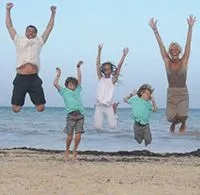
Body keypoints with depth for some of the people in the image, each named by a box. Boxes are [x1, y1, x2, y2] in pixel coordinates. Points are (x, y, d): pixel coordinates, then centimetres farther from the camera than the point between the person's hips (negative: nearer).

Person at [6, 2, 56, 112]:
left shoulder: (39, 41, 18)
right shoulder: (19, 41, 17)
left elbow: (49, 28, 20)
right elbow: (9, 26, 20)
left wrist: (53, 13, 17)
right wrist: (8, 10, 18)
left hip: (34, 79, 1)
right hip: (21, 78, -1)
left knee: (40, 108, -5)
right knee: (16, 109, -5)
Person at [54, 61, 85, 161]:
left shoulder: (77, 90, 24)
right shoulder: (64, 91, 15)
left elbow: (79, 79, 25)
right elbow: (55, 84, 9)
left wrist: (78, 67, 26)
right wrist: (58, 74, 19)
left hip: (80, 115, 2)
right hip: (71, 115, -2)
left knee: (78, 135, -6)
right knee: (69, 136, -3)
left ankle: (75, 150, 16)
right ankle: (67, 151, 18)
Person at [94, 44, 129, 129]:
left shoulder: (112, 80, 3)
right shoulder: (100, 78, 7)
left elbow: (119, 67, -4)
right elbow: (98, 64, 2)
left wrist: (124, 55, -11)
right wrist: (99, 51, -4)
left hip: (108, 106, -1)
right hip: (99, 106, 1)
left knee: (113, 126, -8)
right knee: (98, 127, -3)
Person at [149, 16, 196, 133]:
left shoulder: (184, 61, -4)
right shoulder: (167, 62, 0)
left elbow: (188, 44, -11)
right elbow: (161, 45, -5)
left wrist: (190, 27, -20)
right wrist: (155, 29, -10)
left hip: (183, 94, -1)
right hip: (171, 94, 2)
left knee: (182, 116, -18)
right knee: (171, 118, -6)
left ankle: (183, 123, 21)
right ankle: (174, 123, 34)